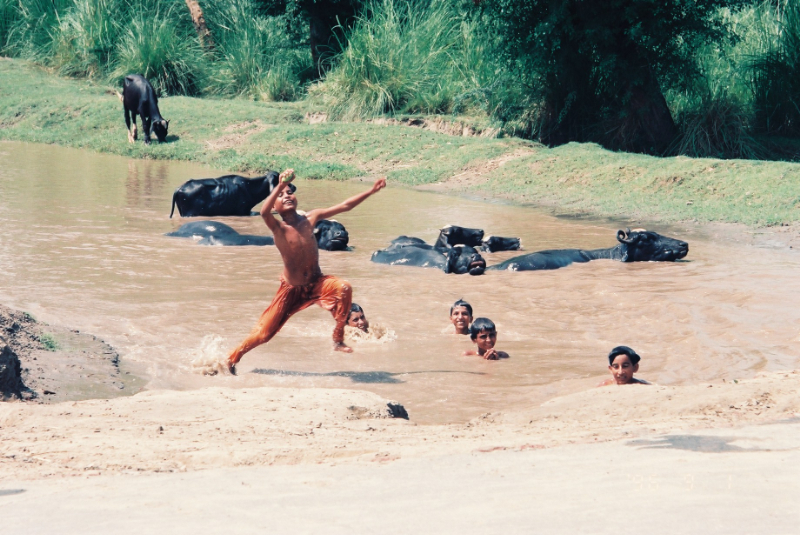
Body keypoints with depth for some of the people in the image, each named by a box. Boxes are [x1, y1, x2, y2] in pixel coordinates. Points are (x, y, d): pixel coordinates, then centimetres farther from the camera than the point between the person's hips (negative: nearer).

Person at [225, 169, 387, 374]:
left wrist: (371, 191, -5)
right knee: (263, 333, 2)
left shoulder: (310, 218, -6)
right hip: (291, 290, -2)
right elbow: (264, 212, -41)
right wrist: (279, 186, -53)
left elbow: (344, 206, -2)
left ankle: (338, 339, -15)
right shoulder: (278, 227, -17)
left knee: (343, 288, -28)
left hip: (317, 283, 2)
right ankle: (232, 358, 28)